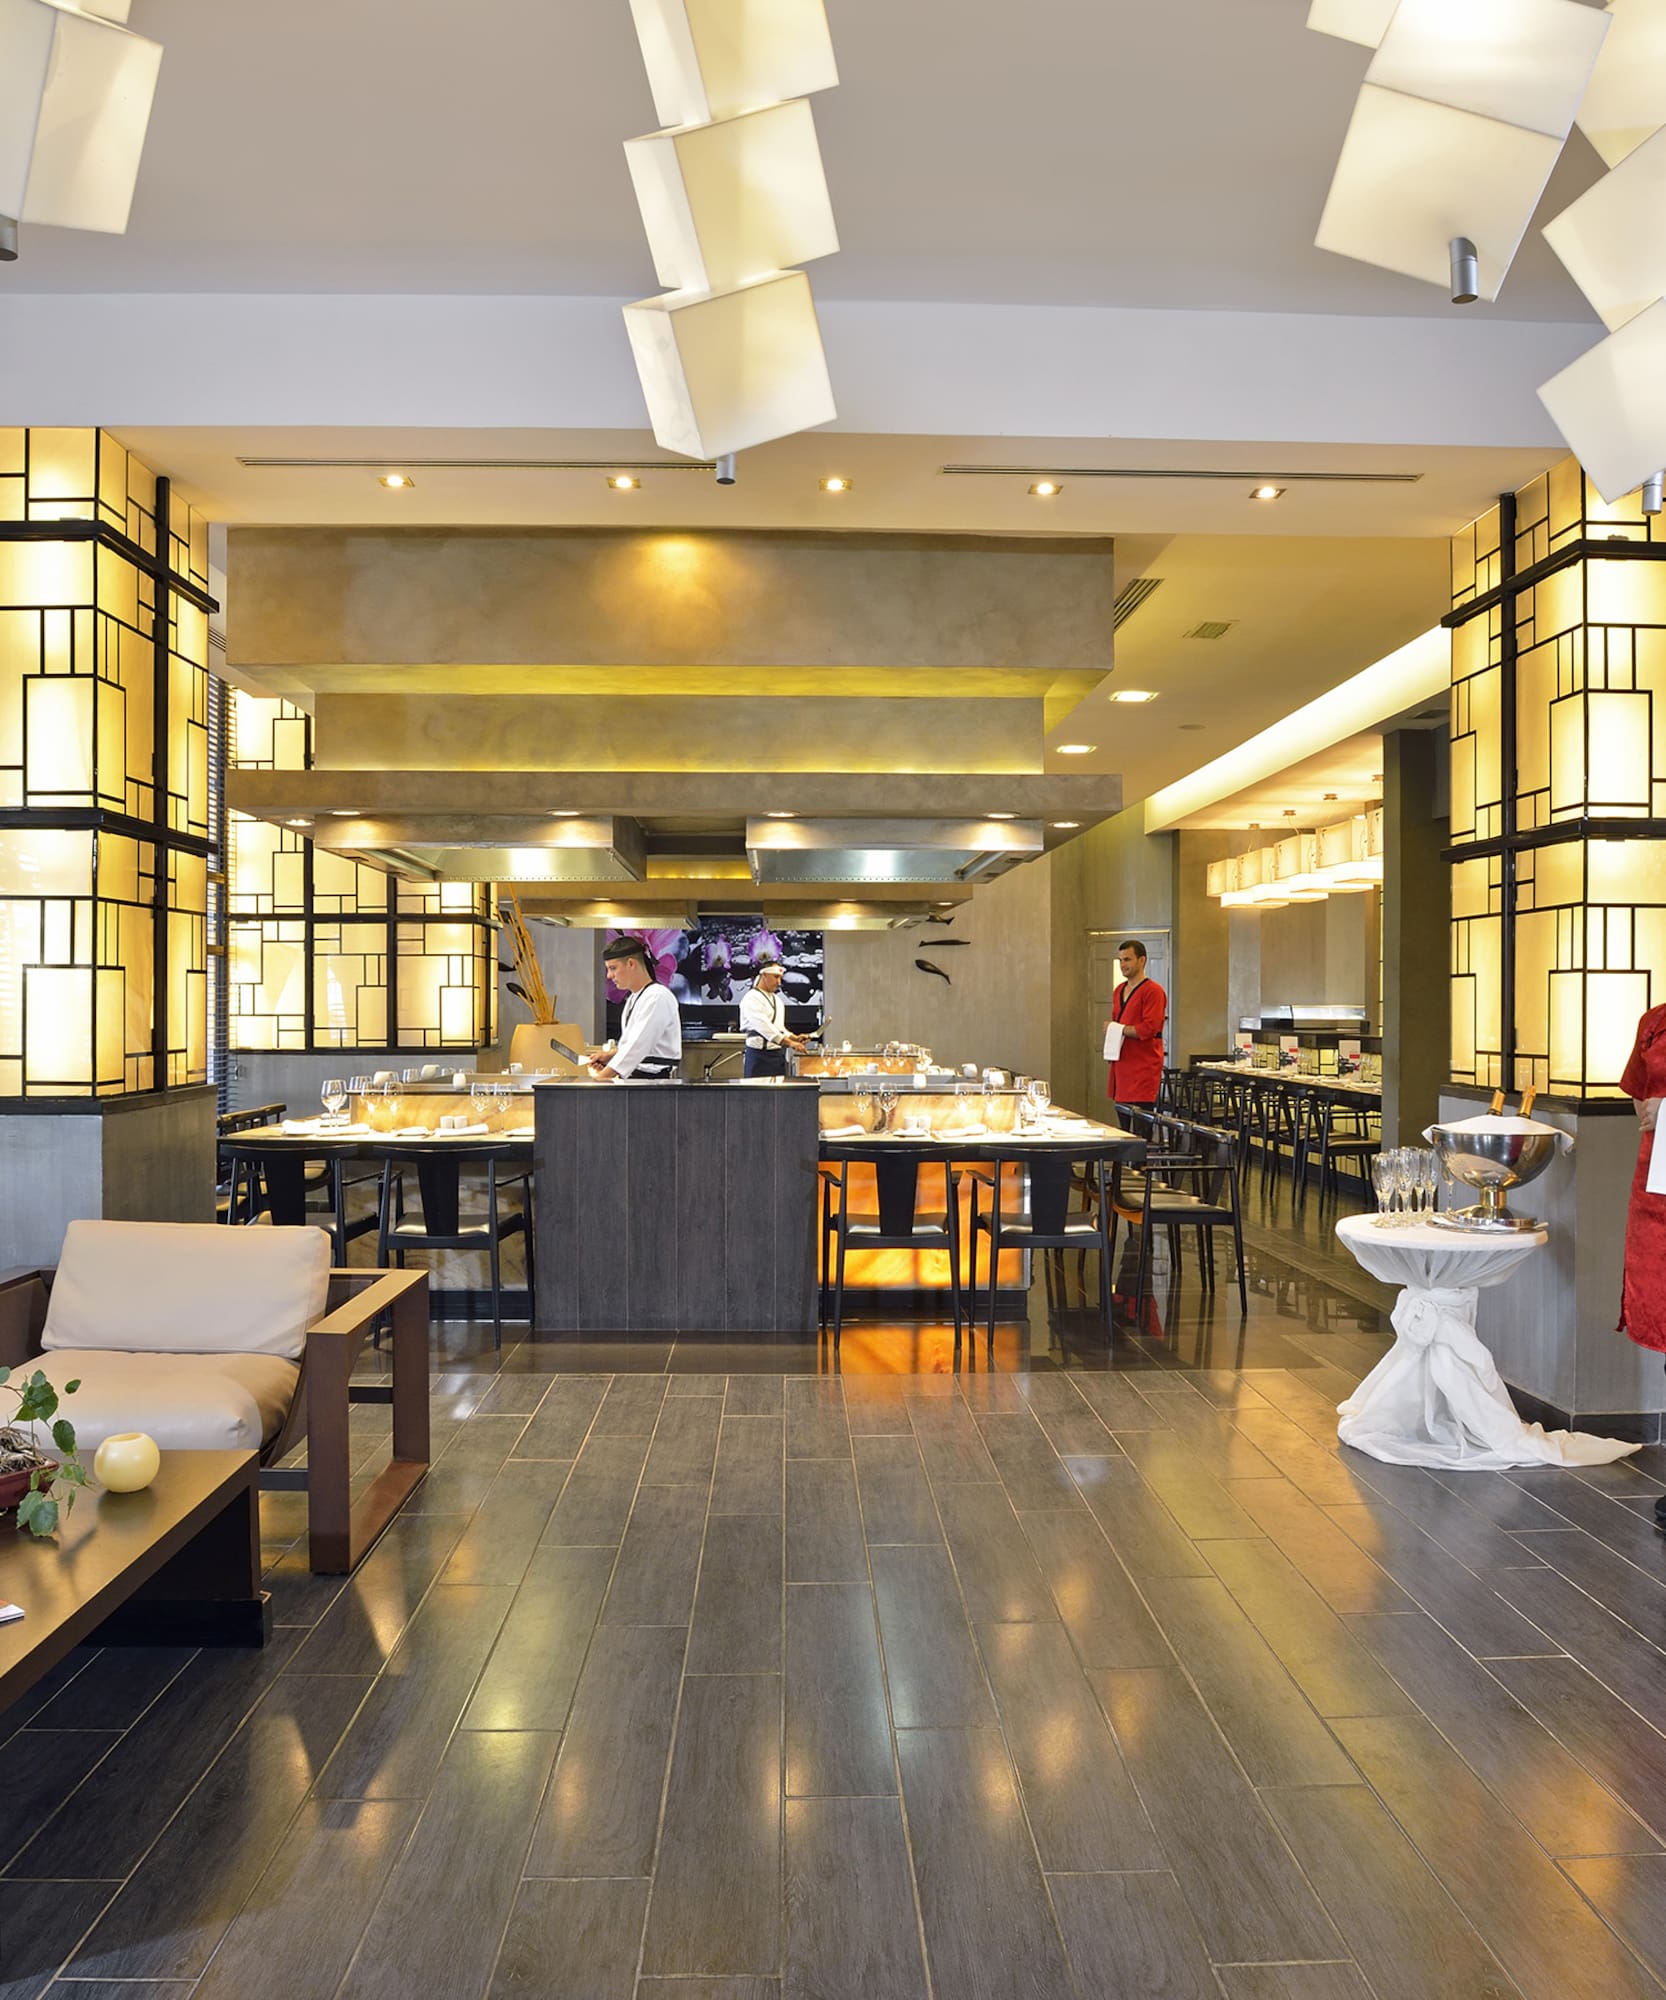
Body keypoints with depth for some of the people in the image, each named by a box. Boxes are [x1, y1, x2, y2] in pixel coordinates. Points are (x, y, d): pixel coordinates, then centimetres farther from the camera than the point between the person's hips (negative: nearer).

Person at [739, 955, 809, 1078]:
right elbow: (764, 1026, -22)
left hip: (779, 1054, 8)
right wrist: (789, 1043, -30)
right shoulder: (751, 998, -10)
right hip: (760, 1055, -8)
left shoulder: (776, 999, 18)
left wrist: (795, 1038, 2)